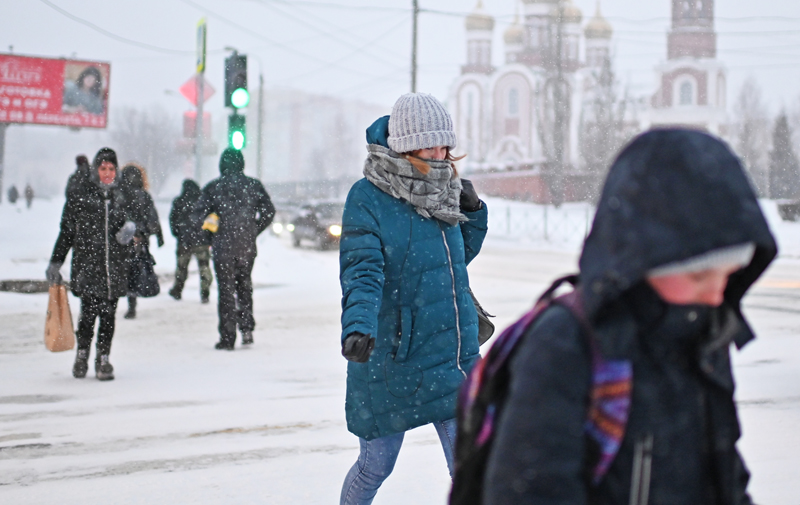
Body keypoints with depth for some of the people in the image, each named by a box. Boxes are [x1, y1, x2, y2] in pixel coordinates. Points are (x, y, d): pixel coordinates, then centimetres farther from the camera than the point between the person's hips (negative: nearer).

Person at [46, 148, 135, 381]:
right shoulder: (79, 195, 2)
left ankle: (103, 359, 13)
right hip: (87, 264, -3)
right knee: (89, 311, -11)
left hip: (115, 266, 3)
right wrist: (55, 263, 6)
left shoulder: (118, 197, 12)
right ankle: (82, 353, 11)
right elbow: (66, 232, 6)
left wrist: (127, 232, -1)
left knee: (108, 315, 3)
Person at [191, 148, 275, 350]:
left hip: (223, 246, -2)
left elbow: (197, 216, -6)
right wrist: (254, 232, 11)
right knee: (244, 285, 19)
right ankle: (247, 328, 6)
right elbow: (269, 212, 0)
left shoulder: (213, 187, -4)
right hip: (247, 247, 2)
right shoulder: (253, 185, 1)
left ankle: (227, 338, 2)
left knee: (225, 290, 4)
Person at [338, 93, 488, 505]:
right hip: (390, 358, -5)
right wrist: (358, 326, -39)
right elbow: (362, 273, -22)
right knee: (377, 463, 12)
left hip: (454, 354, 5)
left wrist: (473, 212, 3)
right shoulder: (367, 197, -12)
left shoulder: (442, 191, 7)